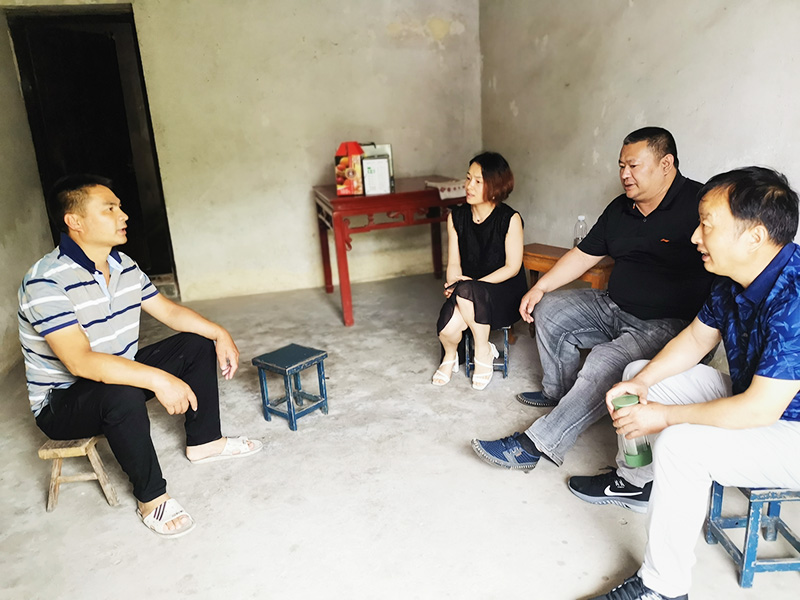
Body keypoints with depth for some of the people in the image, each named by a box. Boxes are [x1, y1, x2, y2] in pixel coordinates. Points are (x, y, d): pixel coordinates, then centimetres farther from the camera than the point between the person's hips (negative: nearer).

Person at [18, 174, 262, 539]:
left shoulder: (123, 266, -1)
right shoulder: (45, 282, -27)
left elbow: (168, 310, 7)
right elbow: (79, 361, -37)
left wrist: (219, 333, -7)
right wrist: (157, 379, -42)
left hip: (119, 373, 8)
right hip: (61, 404, -8)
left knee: (198, 343, 3)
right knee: (122, 392, -39)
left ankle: (203, 442, 13)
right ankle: (151, 497, -17)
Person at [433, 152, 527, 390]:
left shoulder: (510, 219, -11)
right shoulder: (456, 217, 2)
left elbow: (512, 267, -10)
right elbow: (454, 263, 4)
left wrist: (472, 284, -18)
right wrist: (454, 284, -18)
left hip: (504, 292, -3)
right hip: (468, 295, 3)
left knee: (467, 291, -36)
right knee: (447, 328, -28)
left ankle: (483, 352, -12)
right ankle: (449, 356, 11)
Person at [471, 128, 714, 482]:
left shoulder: (698, 205, -15)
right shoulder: (619, 209, 10)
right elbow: (584, 255, 15)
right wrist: (540, 287, 7)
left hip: (670, 323, -9)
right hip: (614, 307, 9)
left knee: (606, 361, -32)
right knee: (550, 310, 6)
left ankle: (534, 446, -26)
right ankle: (557, 392, 22)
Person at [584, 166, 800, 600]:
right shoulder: (736, 277, -5)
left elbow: (759, 409, -33)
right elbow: (697, 337, 7)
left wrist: (665, 415, -22)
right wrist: (643, 382, -8)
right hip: (752, 393, 10)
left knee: (680, 444, -32)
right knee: (639, 372, 8)